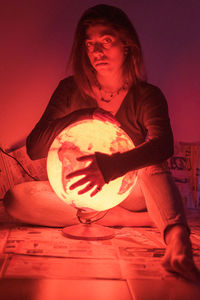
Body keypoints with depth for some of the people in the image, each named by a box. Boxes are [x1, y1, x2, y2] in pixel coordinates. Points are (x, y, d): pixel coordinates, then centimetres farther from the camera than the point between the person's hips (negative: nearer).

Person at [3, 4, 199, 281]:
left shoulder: (147, 96, -9)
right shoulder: (71, 90, -2)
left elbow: (163, 145, -30)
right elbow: (34, 149, -5)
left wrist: (111, 166, -50)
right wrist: (82, 116, -21)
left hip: (127, 192, -2)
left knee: (153, 165, -31)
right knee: (16, 198, -23)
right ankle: (130, 219, -26)